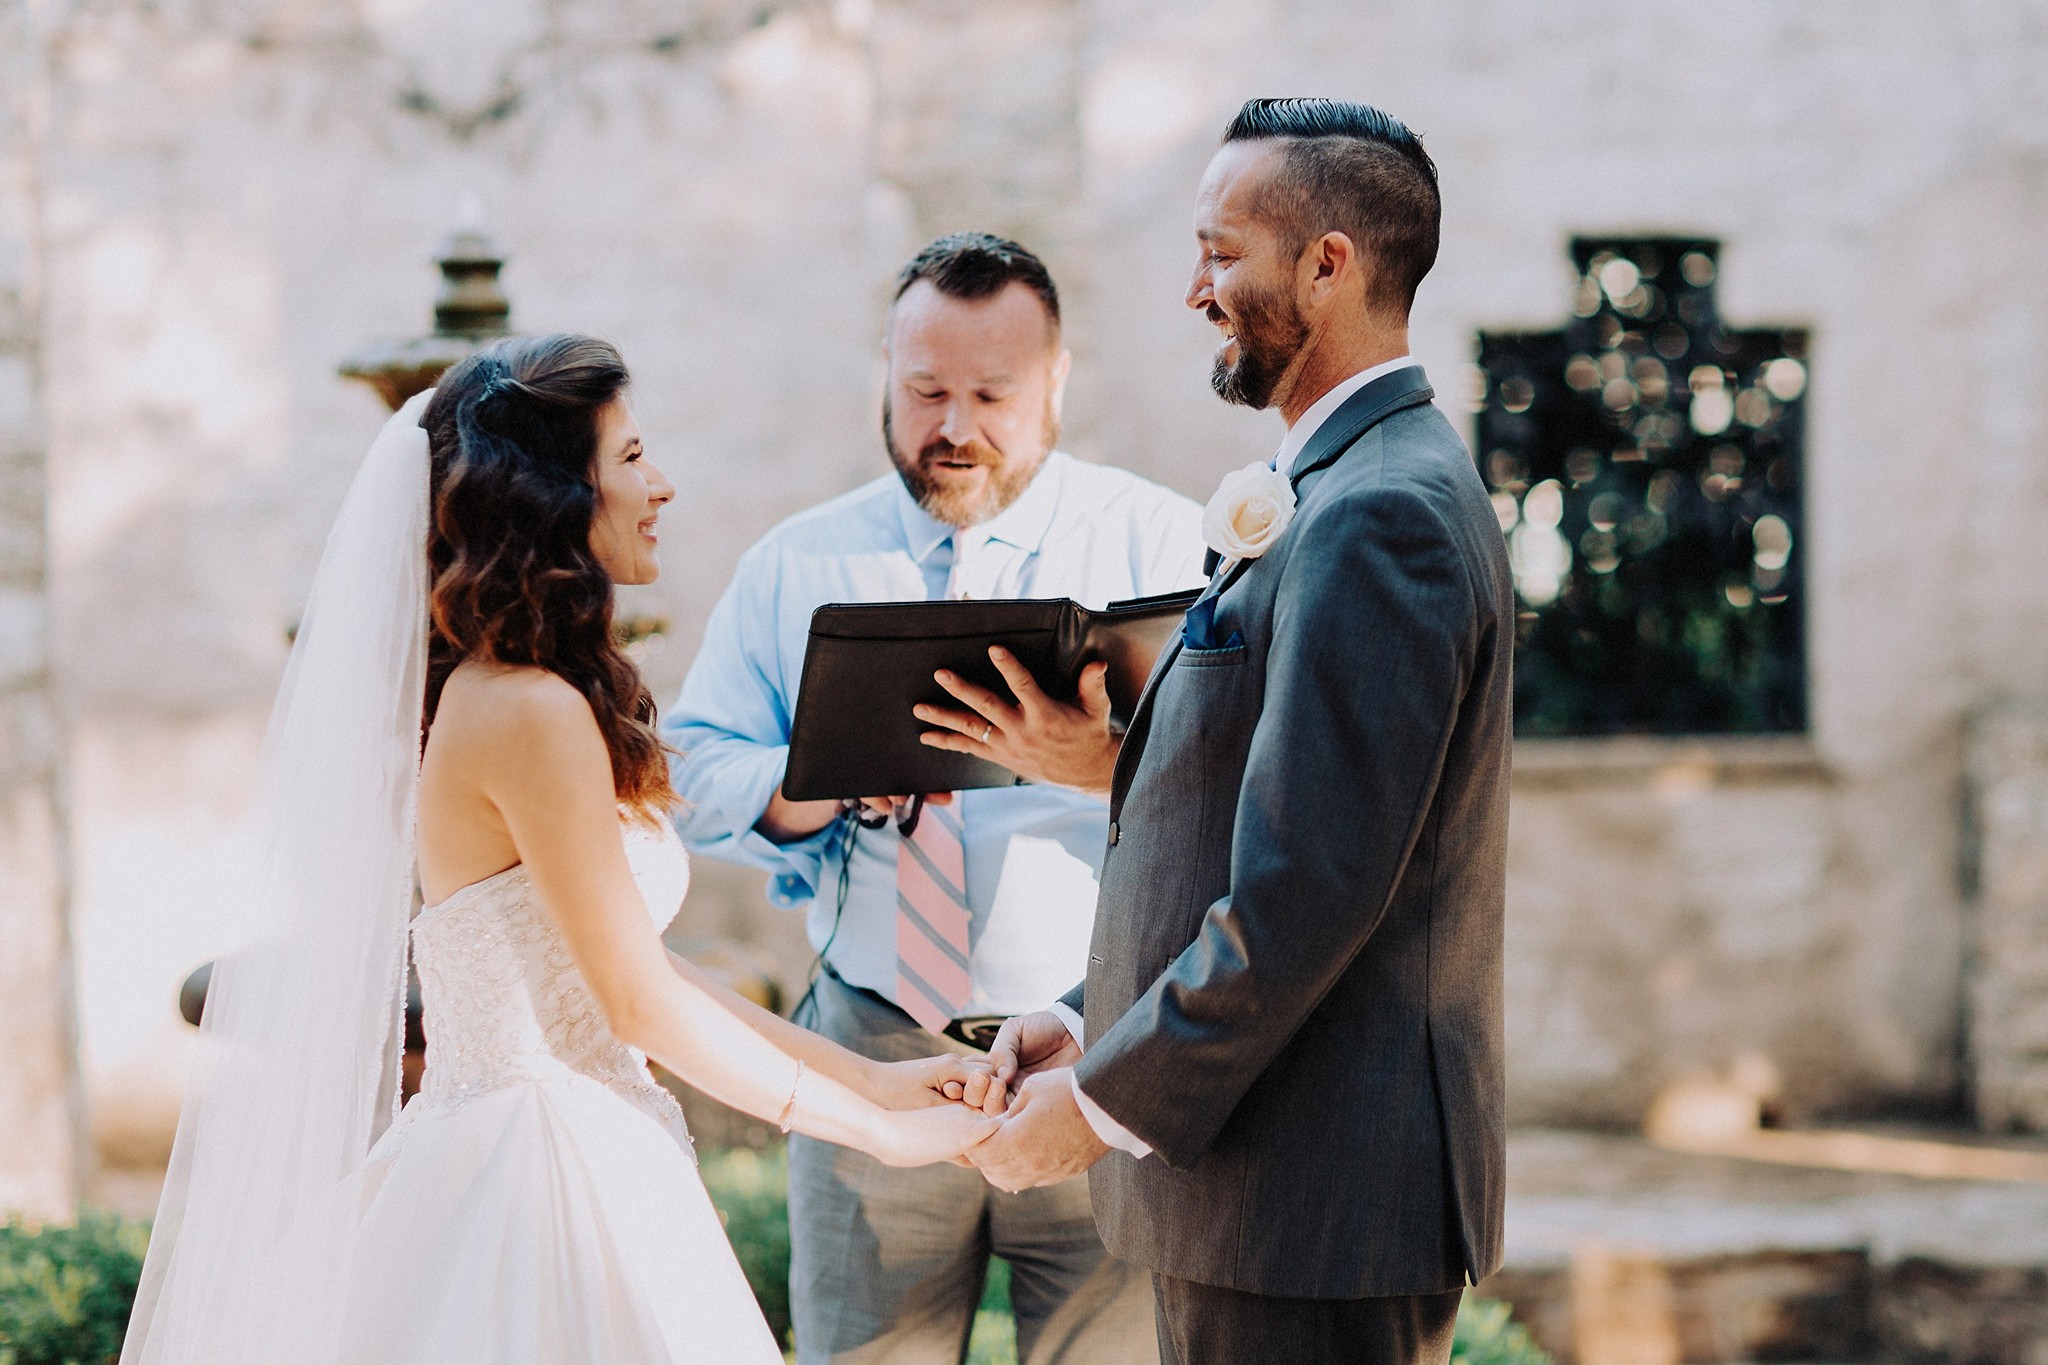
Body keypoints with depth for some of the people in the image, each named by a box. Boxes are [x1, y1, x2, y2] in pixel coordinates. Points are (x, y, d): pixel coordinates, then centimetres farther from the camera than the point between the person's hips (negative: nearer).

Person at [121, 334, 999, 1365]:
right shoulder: (535, 712, -17)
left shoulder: (486, 696, 12)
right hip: (546, 1190, -9)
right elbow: (641, 1005, -16)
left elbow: (634, 963, 15)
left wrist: (873, 1078, 13)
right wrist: (883, 1133, -8)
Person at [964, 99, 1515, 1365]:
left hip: (1313, 1210, -10)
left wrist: (1105, 1104, -14)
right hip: (1287, 1200, 10)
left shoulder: (1378, 517, -18)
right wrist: (1092, 1021, 9)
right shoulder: (1364, 490, 16)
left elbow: (1309, 893, -24)